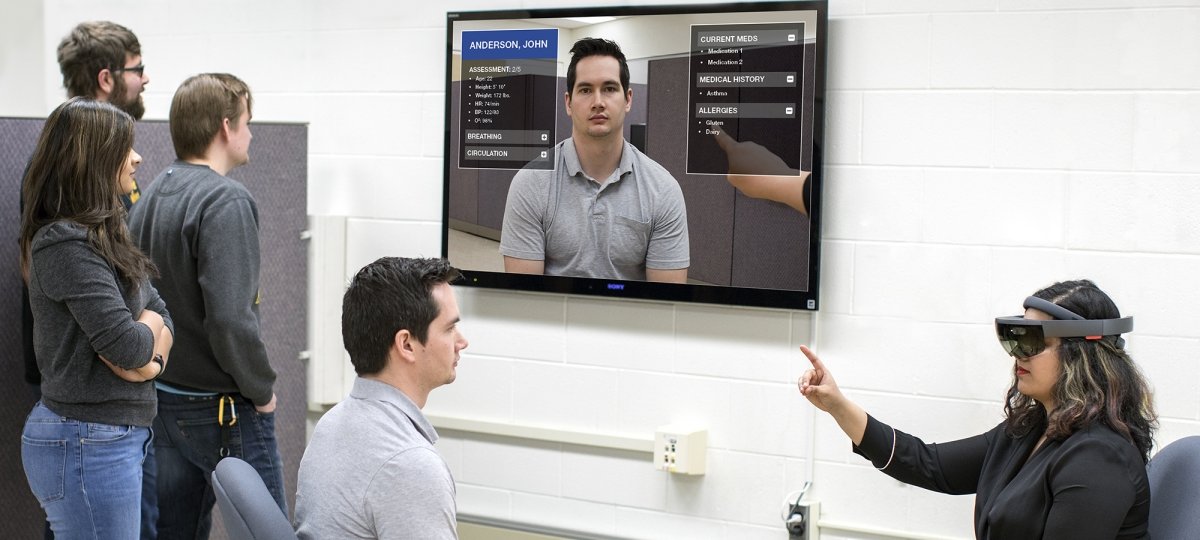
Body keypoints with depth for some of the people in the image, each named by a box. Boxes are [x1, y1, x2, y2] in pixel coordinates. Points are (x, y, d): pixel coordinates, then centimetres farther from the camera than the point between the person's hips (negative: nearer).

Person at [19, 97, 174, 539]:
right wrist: (149, 329, -2)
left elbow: (162, 314, 11)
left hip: (117, 435, 9)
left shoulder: (101, 235, 12)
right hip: (88, 443, -9)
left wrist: (151, 355, -10)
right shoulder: (67, 246, -17)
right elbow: (126, 345, -23)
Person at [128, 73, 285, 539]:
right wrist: (262, 390, -13)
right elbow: (230, 318, -26)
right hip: (223, 410, -8)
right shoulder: (226, 202, -18)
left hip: (161, 400, 9)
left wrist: (160, 366, 18)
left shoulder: (151, 195, 7)